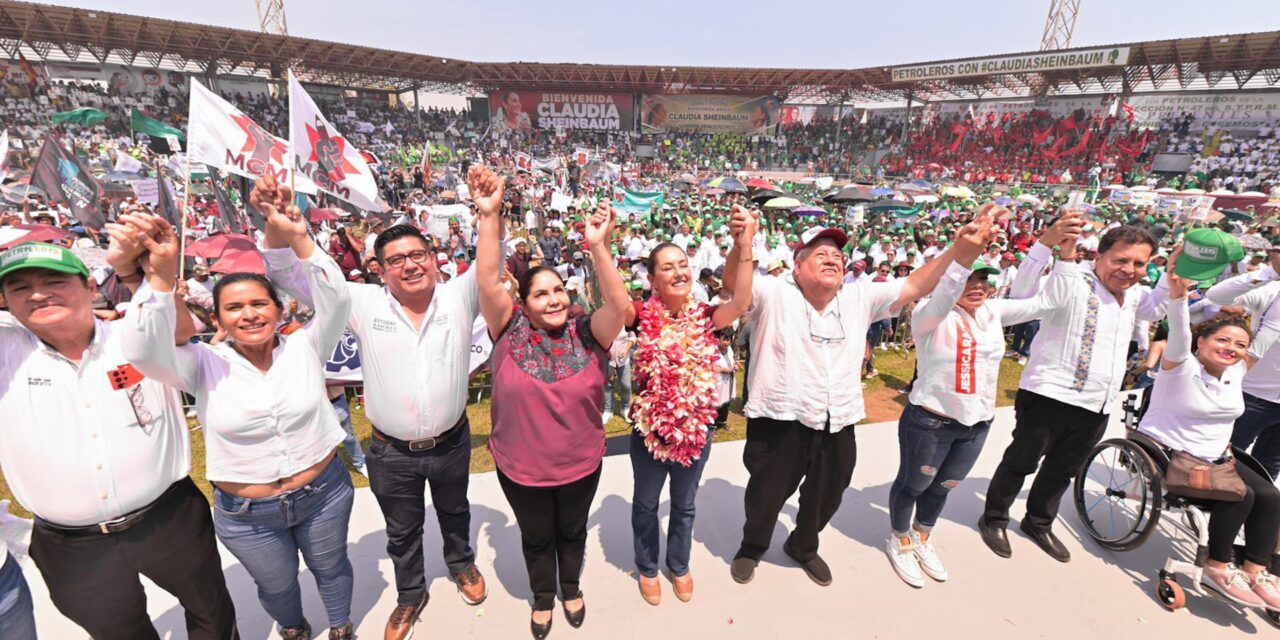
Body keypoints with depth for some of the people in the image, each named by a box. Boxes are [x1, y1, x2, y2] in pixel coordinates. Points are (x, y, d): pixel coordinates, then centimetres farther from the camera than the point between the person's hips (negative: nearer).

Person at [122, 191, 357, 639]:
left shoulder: (303, 348, -10)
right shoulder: (206, 365, -10)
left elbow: (337, 302, -24)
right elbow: (143, 352, -26)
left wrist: (298, 240, -35)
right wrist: (162, 278, -37)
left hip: (324, 492, 0)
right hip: (246, 513, 1)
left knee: (330, 568, 23)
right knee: (276, 584, 25)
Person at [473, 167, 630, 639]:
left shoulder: (587, 333, -14)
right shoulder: (511, 331, -15)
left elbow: (619, 305, -30)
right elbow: (488, 282, -26)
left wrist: (597, 247, -40)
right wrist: (489, 216, -36)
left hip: (581, 464, 1)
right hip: (521, 468, 0)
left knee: (572, 531, 26)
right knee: (536, 537, 24)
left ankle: (571, 588, 55)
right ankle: (543, 596, 52)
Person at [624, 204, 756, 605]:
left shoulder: (705, 316, -9)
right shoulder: (643, 316, -13)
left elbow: (740, 304, -27)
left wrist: (744, 248, -39)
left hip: (696, 429, 2)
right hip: (650, 429, -1)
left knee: (684, 505, 24)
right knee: (646, 504, 21)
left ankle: (679, 566, 51)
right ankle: (647, 568, 48)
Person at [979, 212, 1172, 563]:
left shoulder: (1132, 295, 14)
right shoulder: (1072, 283, -15)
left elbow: (1154, 309, 33)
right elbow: (1022, 294, -32)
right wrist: (1047, 242, -46)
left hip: (1097, 407, 8)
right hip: (1050, 397, -8)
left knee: (1062, 471, 22)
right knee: (1021, 463, 7)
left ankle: (1039, 523, 41)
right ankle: (994, 520, 25)